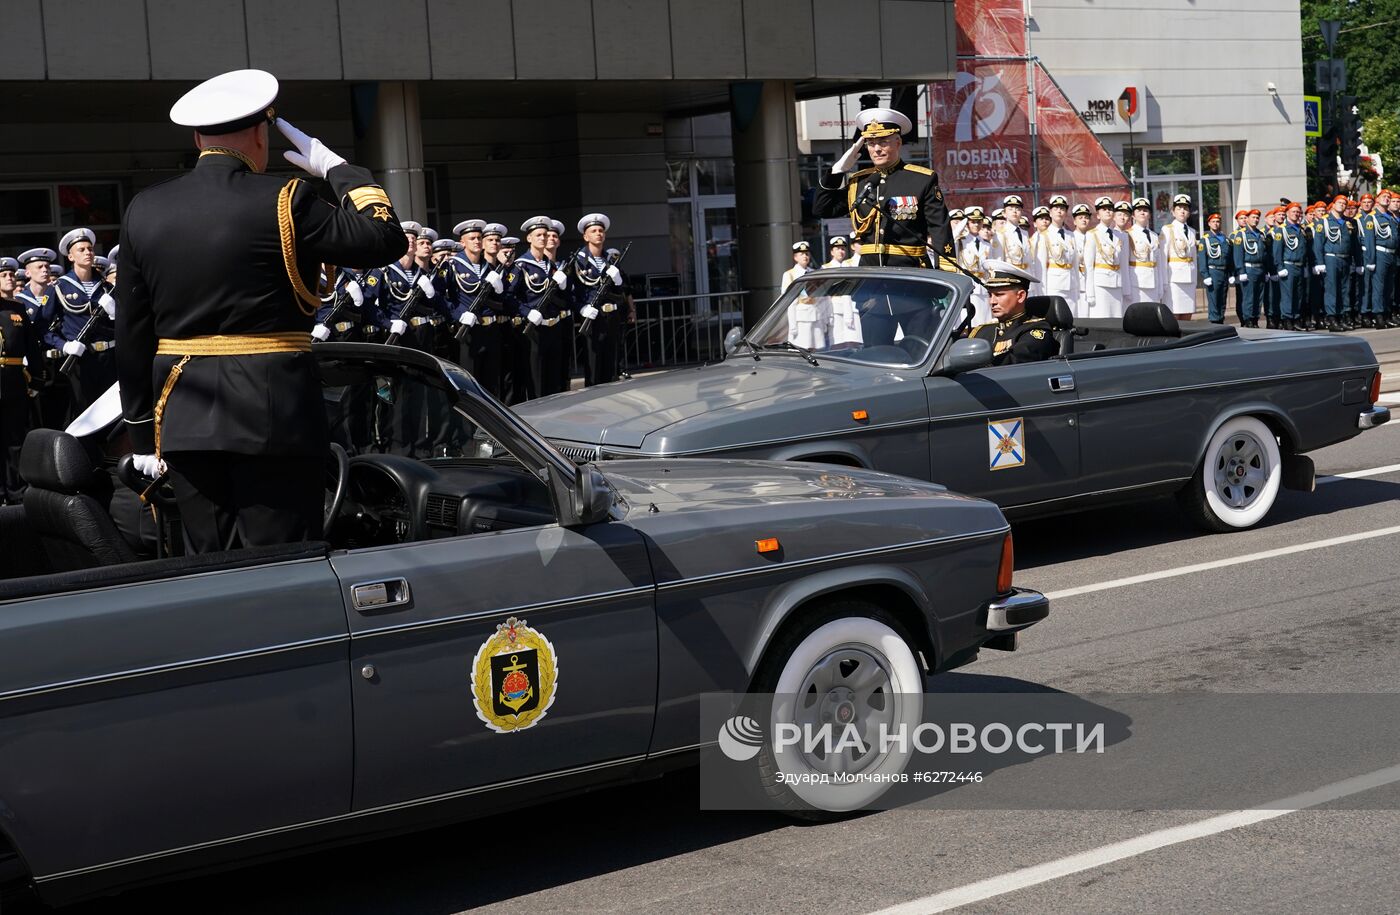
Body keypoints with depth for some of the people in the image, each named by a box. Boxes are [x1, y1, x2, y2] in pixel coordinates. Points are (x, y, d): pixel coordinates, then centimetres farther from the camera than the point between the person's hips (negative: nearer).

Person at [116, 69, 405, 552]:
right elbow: (385, 238, -8)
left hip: (182, 419, 5)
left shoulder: (144, 211, 6)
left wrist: (142, 432, 13)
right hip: (273, 413, -5)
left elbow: (132, 334, 7)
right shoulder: (283, 202, -9)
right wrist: (338, 168, 4)